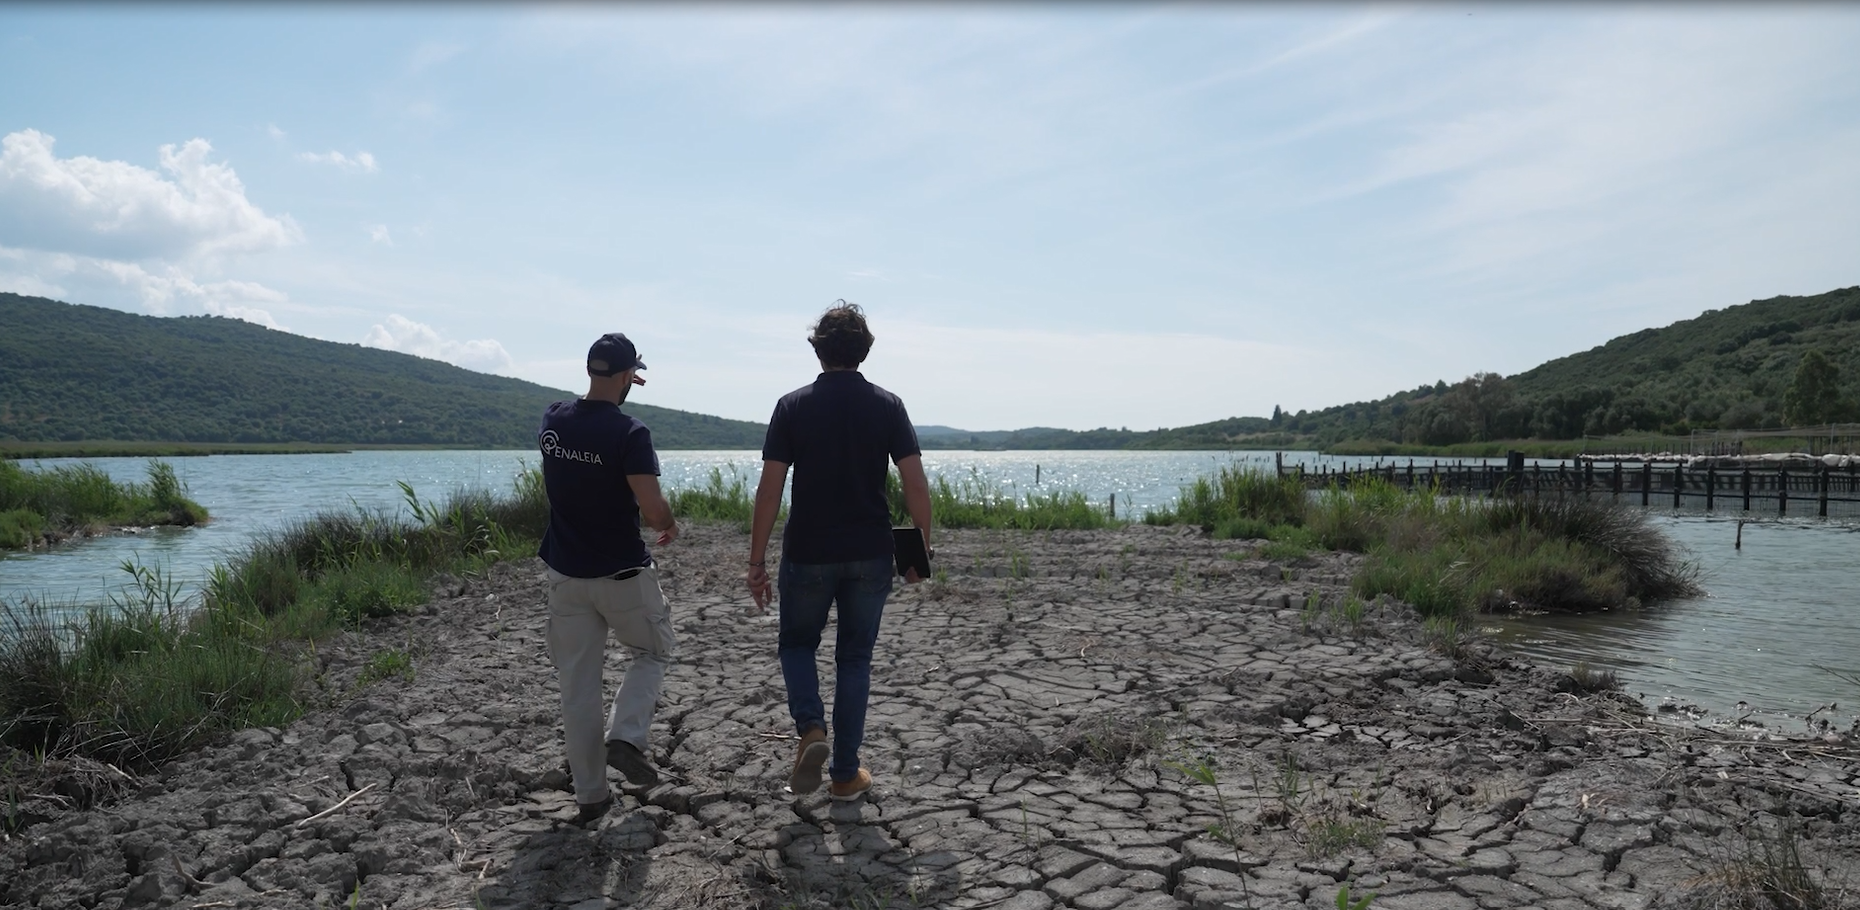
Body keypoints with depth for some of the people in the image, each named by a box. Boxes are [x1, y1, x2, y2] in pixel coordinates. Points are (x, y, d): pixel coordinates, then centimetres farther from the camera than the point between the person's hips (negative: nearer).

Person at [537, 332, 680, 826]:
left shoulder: (552, 420, 0)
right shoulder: (629, 432, -19)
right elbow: (652, 511, -22)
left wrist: (612, 389, 33)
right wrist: (670, 525, -1)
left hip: (566, 573, 5)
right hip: (622, 573, -5)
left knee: (578, 685, 11)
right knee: (655, 651, 20)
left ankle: (590, 794, 17)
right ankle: (626, 737, 1)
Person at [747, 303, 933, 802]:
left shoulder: (793, 406, -4)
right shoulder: (888, 406, -1)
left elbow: (770, 489, -8)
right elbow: (916, 485, -7)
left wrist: (756, 560, -4)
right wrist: (921, 549, 3)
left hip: (808, 554, -1)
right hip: (870, 555, 1)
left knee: (797, 643, 20)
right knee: (854, 658, 13)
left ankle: (811, 728, -4)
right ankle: (846, 775, 17)